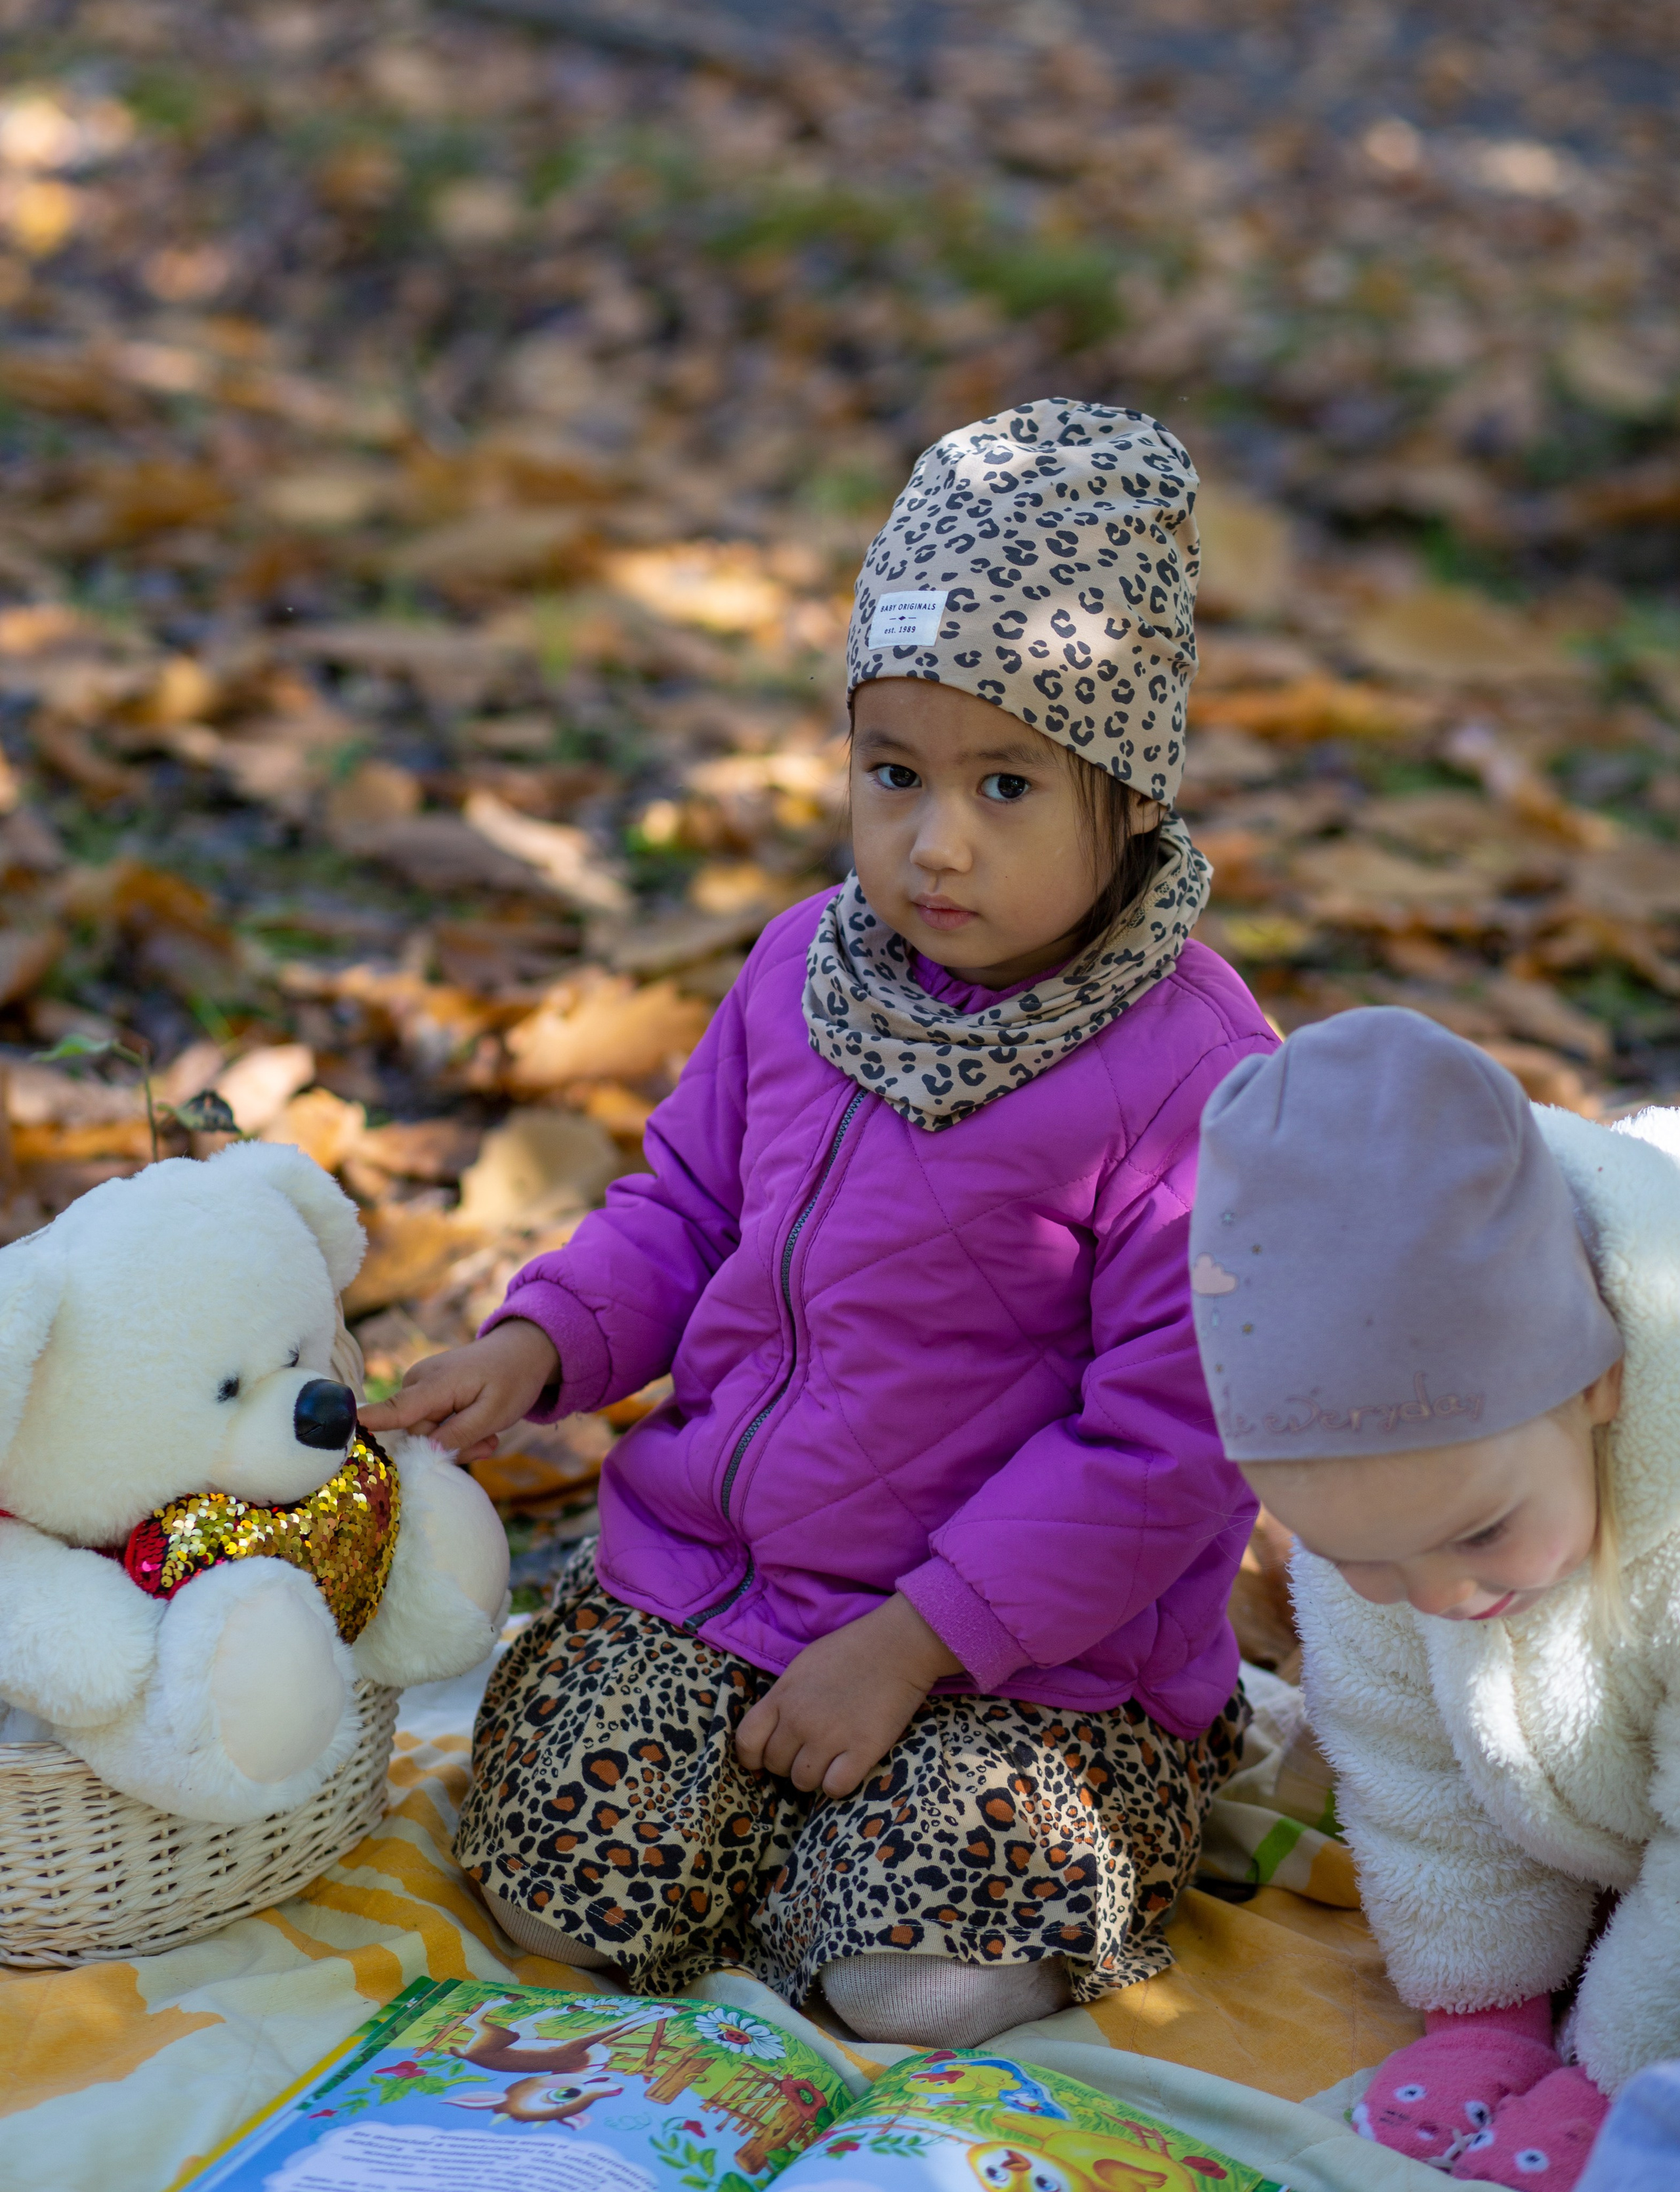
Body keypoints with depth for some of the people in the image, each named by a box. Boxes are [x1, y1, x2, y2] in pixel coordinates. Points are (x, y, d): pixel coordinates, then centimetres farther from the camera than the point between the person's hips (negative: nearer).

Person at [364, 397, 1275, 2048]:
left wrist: (913, 1641, -19)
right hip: (706, 1558, 5)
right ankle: (803, 1776, 21)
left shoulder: (1193, 1075, -20)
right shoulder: (808, 967, -1)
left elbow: (1164, 1443, -19)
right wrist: (545, 1340, -6)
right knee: (571, 1894, -7)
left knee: (922, 1980, -19)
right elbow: (685, 1203, 14)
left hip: (1029, 1639, -5)